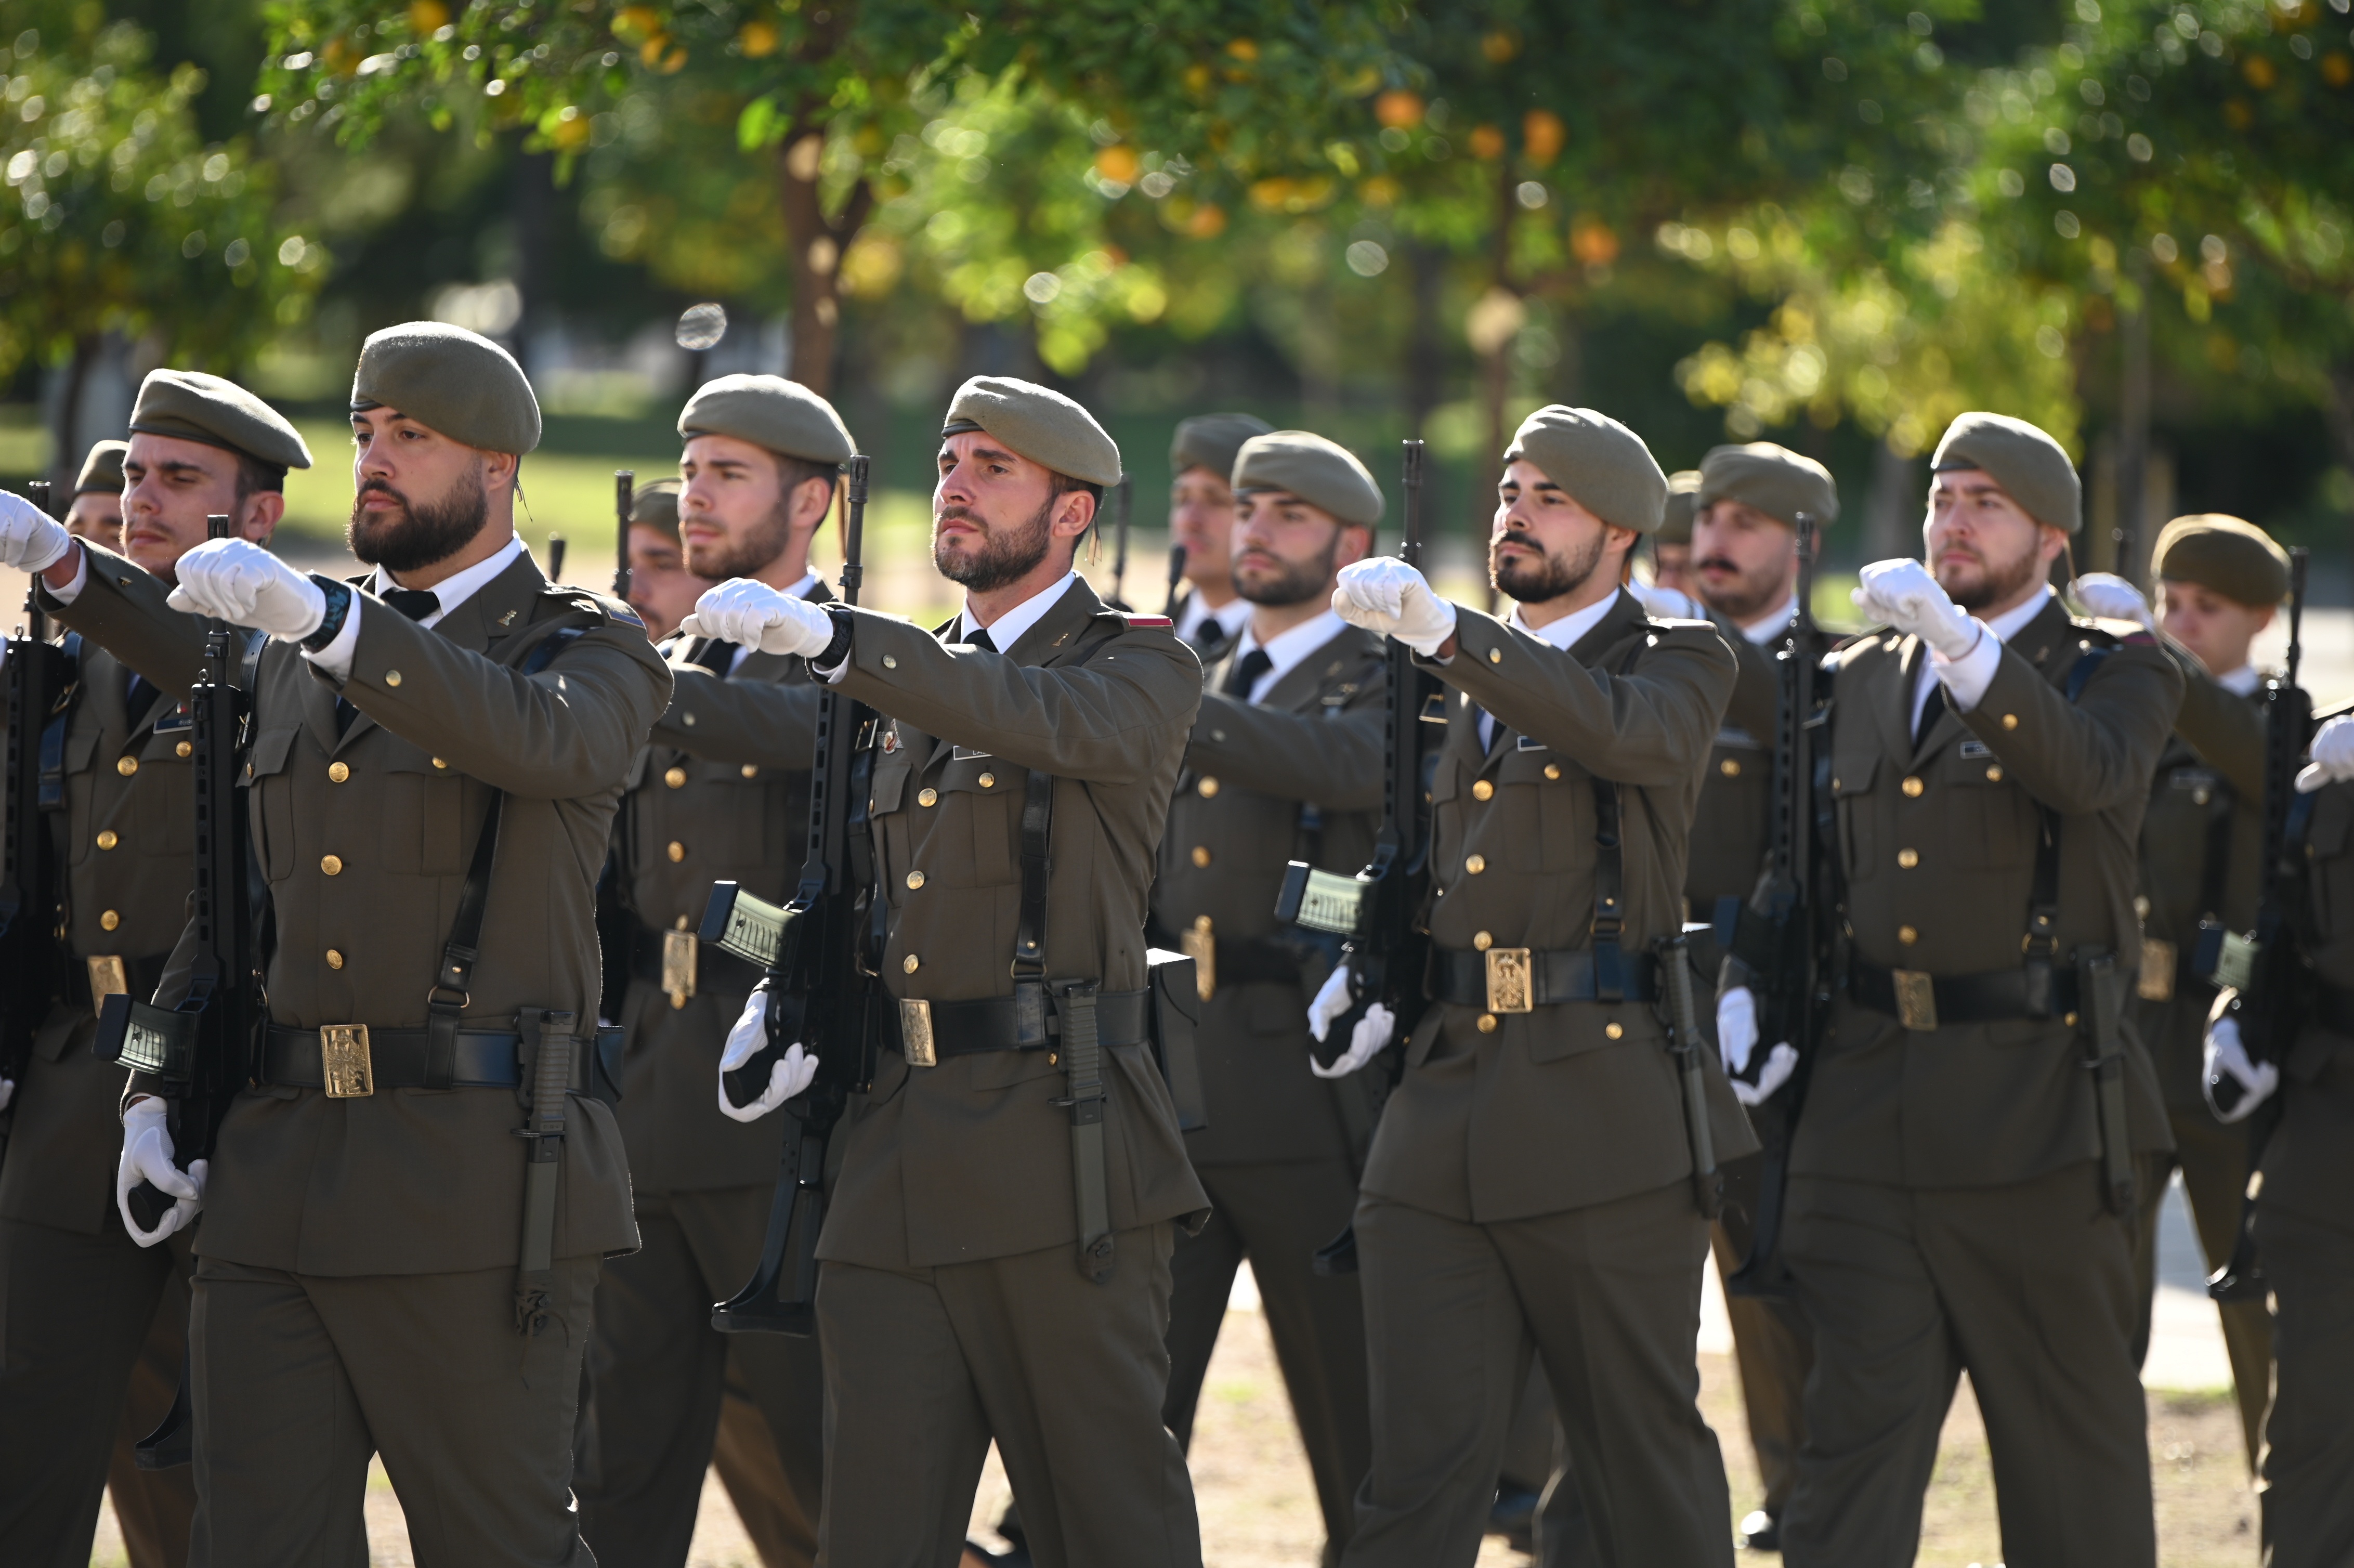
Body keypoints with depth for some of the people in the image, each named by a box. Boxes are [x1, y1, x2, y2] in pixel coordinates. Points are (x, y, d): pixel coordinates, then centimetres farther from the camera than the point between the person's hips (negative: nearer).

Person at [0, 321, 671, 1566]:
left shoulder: (594, 653, 2)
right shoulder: (299, 661, 19)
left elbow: (540, 739, -23)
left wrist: (317, 616, -33)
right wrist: (155, 1087, 8)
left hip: (477, 1186, -5)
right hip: (274, 1183, 5)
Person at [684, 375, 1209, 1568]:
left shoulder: (1144, 666, 0)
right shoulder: (916, 686, 21)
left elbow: (1051, 722, -23)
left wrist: (831, 638, -33)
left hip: (1060, 1153, -6)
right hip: (897, 1153, 6)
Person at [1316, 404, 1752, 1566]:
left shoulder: (1679, 664, 2)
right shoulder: (1456, 686, 19)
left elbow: (1619, 731, -22)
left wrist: (1444, 632, -33)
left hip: (1607, 1123, -5)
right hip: (1439, 1135, 5)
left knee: (1647, 1462, 3)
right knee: (1418, 1470, -2)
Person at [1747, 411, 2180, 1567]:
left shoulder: (2120, 674, 1)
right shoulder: (1863, 679, 17)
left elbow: (2087, 773, -22)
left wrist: (1959, 643, -34)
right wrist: (1745, 991, 6)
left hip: (2035, 1101, -4)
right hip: (1868, 1101, 4)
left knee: (2069, 1421, 5)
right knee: (1857, 1418, -2)